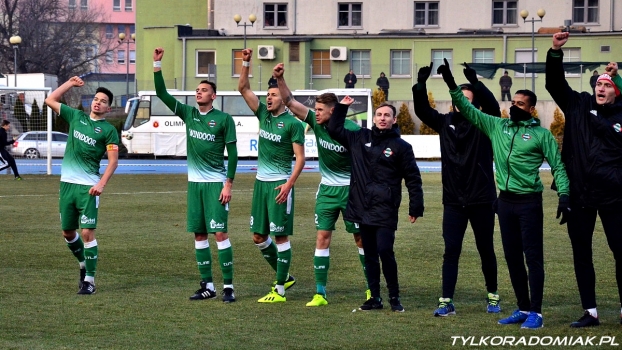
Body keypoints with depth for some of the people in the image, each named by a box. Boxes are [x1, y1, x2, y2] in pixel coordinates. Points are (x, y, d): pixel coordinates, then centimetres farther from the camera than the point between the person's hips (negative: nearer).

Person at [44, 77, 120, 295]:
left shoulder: (108, 130, -3)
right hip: (67, 182, 5)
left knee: (87, 232, -11)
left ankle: (89, 280, -6)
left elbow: (113, 161, -8)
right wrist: (70, 83, 13)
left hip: (88, 187, -5)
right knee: (68, 232, 11)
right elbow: (50, 100, 16)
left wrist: (102, 184, -20)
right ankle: (84, 265, 34)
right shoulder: (76, 117, 11)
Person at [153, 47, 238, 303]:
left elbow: (232, 153, -4)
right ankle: (207, 286, 11)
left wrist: (228, 184, -10)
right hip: (194, 182, 5)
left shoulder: (224, 119, -4)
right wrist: (157, 64, -3)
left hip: (215, 183, -5)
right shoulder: (188, 114, 9)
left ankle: (228, 286, -8)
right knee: (199, 234, 6)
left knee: (220, 233, -9)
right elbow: (162, 93, 6)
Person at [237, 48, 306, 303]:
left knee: (281, 236, -4)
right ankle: (285, 276, 26)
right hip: (261, 181, 8)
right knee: (259, 236, 11)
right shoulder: (263, 114, 10)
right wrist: (246, 62, 0)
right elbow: (243, 88, 11)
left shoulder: (293, 123, -9)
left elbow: (300, 157, -11)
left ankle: (280, 290, -1)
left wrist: (289, 183, -20)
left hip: (280, 184, -8)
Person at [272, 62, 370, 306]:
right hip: (327, 189, 4)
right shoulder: (316, 123, -4)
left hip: (351, 189, -4)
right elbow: (291, 103, -4)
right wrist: (280, 79, -16)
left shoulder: (352, 130, -17)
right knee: (322, 236, -2)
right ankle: (320, 293, -1)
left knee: (361, 238, 3)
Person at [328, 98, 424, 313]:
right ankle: (375, 298, 15)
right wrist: (342, 108, 12)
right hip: (362, 208, 4)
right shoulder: (360, 138, 11)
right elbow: (334, 130, 20)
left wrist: (416, 207, -3)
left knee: (385, 250, -13)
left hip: (385, 210, -4)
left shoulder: (401, 147, 0)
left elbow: (413, 179, 1)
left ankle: (394, 297, -1)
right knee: (369, 255, 8)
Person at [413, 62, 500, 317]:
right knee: (451, 252, -2)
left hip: (481, 200, -2)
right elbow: (422, 111, -2)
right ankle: (446, 302, -2)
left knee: (486, 250, 9)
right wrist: (420, 85, -18)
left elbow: (492, 107, -22)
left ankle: (492, 296, 24)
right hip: (453, 201, 2)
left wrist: (476, 83, -36)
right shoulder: (446, 122, 7)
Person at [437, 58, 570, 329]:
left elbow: (558, 167, -2)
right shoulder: (497, 126, 10)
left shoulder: (541, 134, -2)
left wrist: (564, 196, -14)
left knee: (533, 257, -6)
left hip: (529, 201, -5)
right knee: (512, 256, 10)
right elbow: (469, 110, 10)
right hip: (505, 200, 5)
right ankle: (522, 308, 18)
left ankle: (535, 312, -5)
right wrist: (452, 86, 0)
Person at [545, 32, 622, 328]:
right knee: (581, 253, 7)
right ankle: (590, 312, 15)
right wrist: (555, 52, -7)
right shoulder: (579, 106, 7)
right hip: (579, 195, 3)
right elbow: (554, 84, 2)